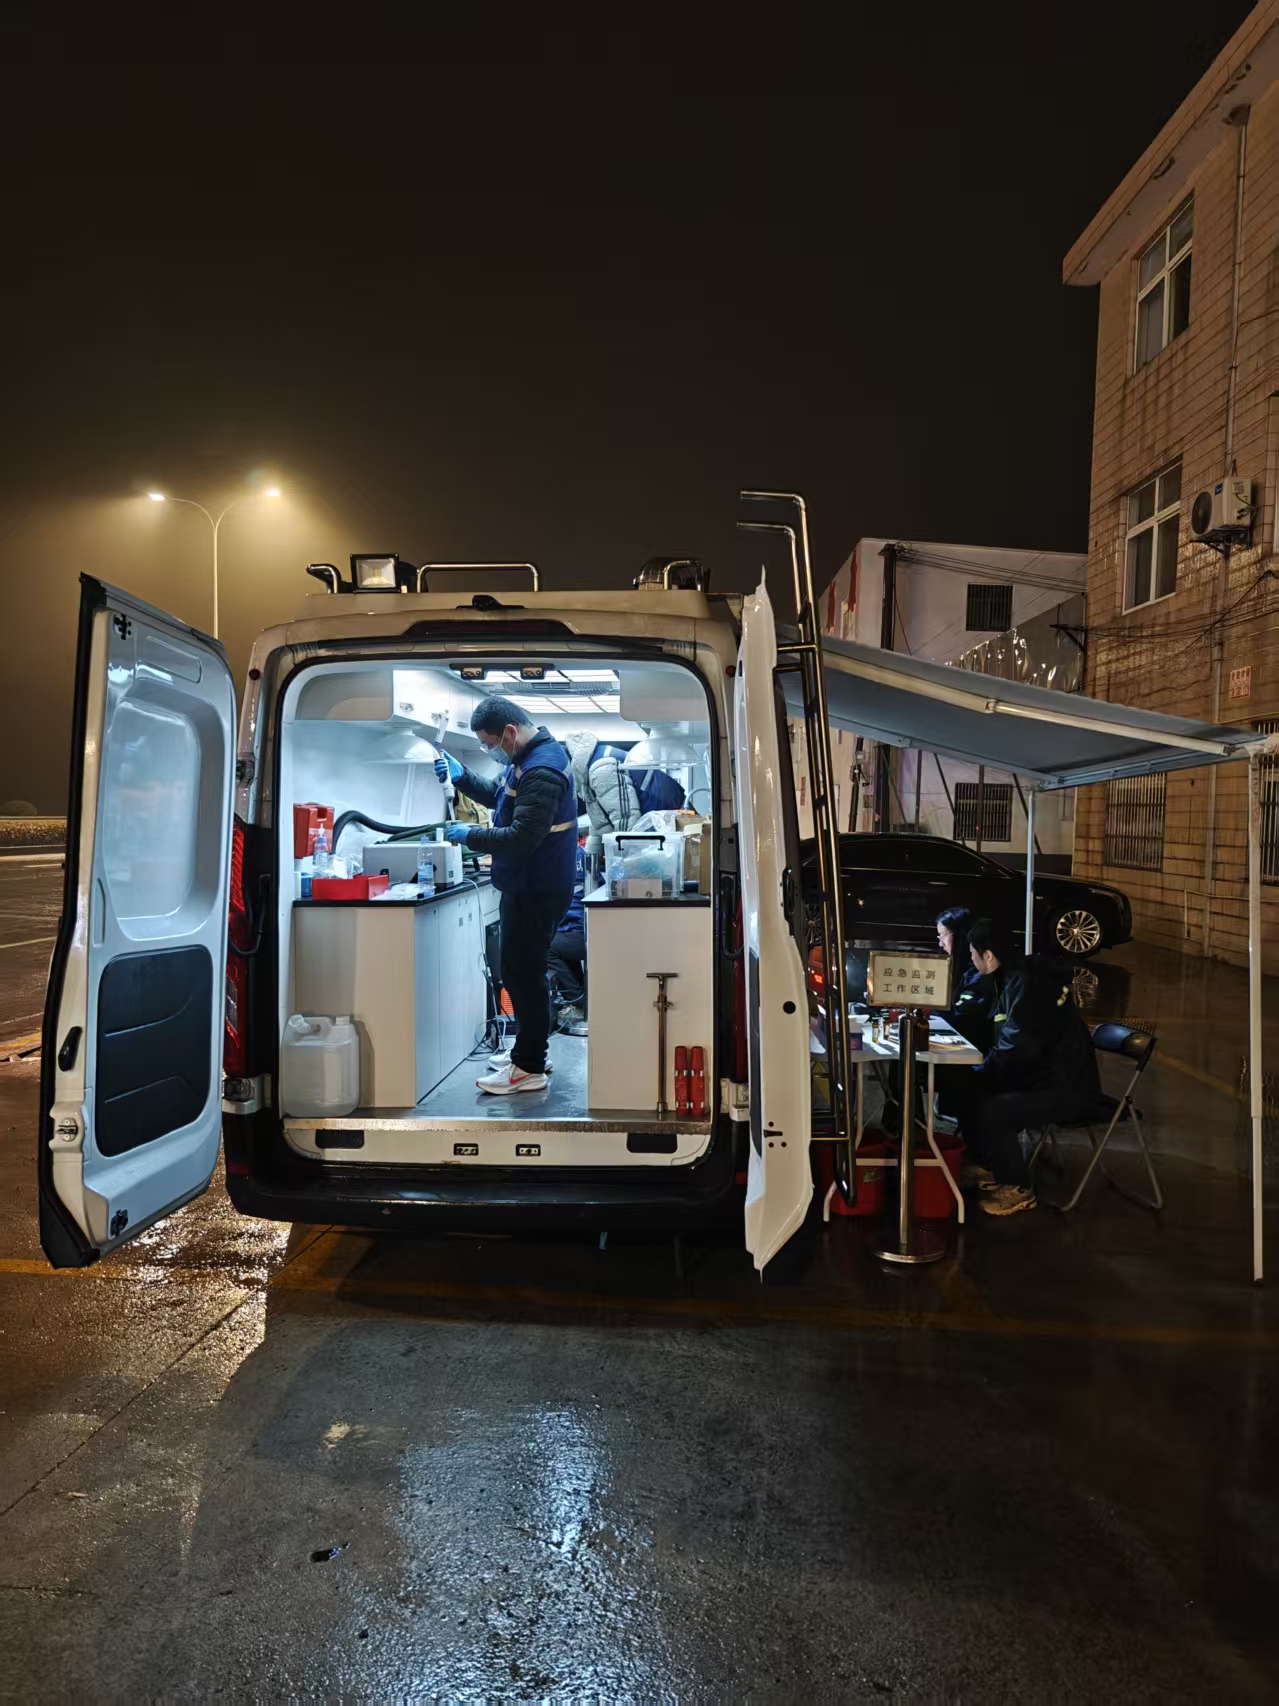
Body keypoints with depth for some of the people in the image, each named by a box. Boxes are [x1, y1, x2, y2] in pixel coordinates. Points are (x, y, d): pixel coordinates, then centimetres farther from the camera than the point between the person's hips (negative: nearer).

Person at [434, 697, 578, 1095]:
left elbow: (521, 838, -30)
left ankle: (529, 1069, 11)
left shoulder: (541, 771, -25)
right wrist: (461, 776, 6)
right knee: (522, 969, 19)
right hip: (526, 885, 10)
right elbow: (500, 797, 21)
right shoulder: (528, 756, 9)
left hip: (537, 891, -10)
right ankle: (527, 1050, 32)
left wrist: (469, 835, -18)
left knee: (522, 973, -1)